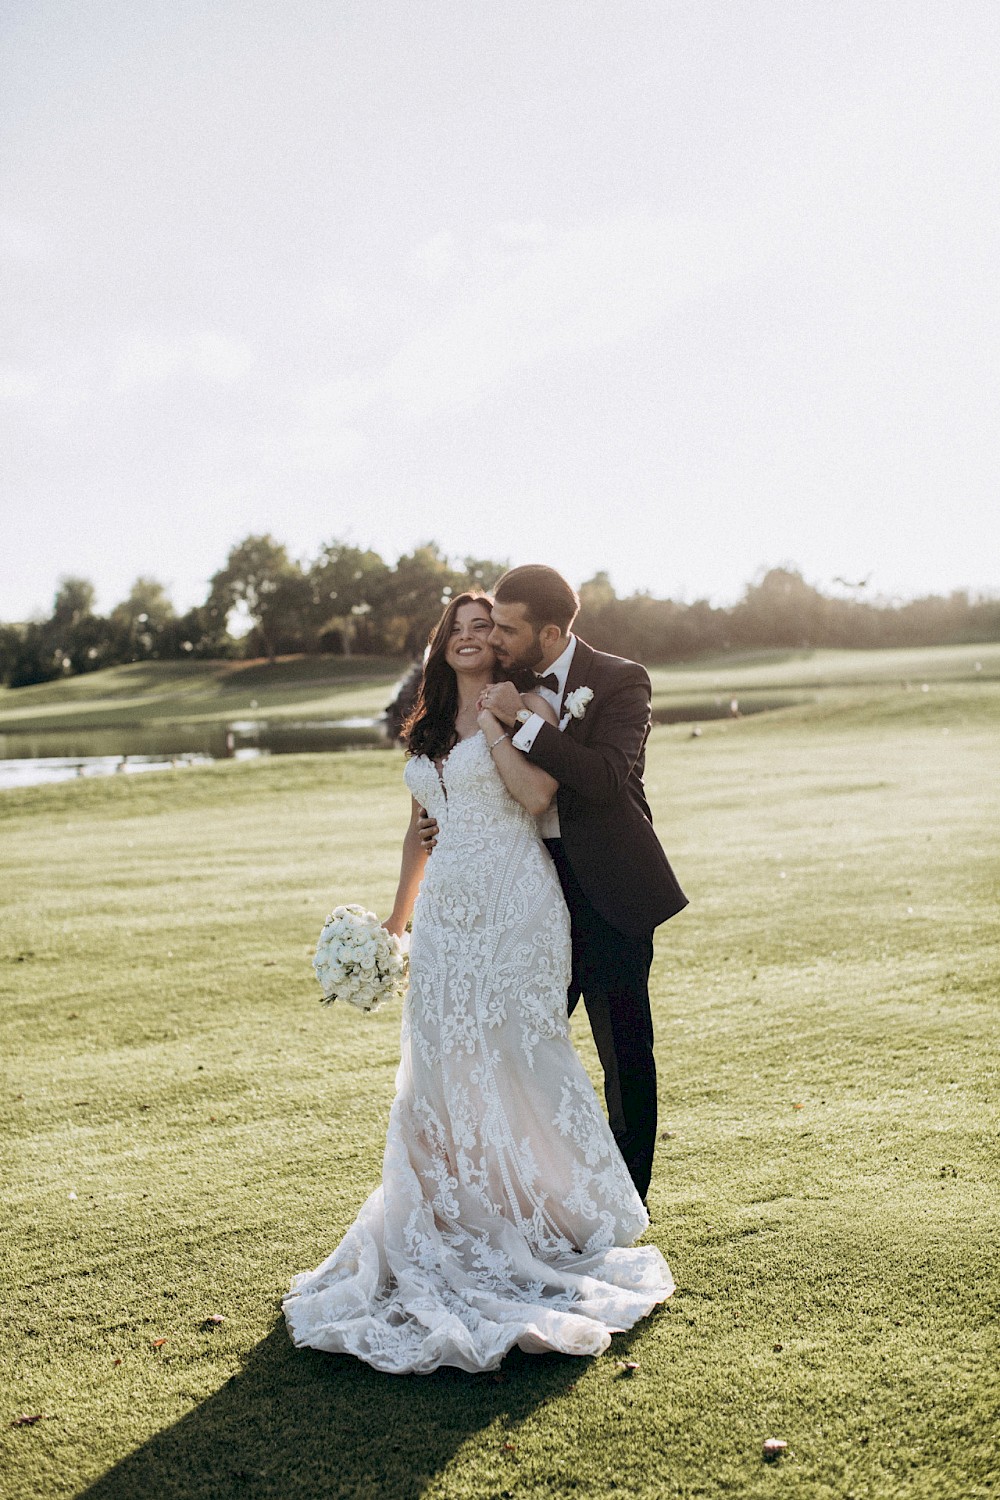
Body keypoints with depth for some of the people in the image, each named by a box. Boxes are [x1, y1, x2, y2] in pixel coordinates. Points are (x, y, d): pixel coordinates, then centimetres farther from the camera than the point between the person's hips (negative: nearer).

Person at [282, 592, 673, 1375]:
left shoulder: (527, 707, -1)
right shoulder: (430, 728, 17)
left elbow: (539, 794, -18)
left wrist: (492, 723, -13)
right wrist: (399, 913, 24)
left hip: (516, 905, -6)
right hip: (447, 910, 6)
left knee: (520, 1053, -5)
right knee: (444, 1061, 6)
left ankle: (560, 1214, 11)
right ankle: (462, 1216, 21)